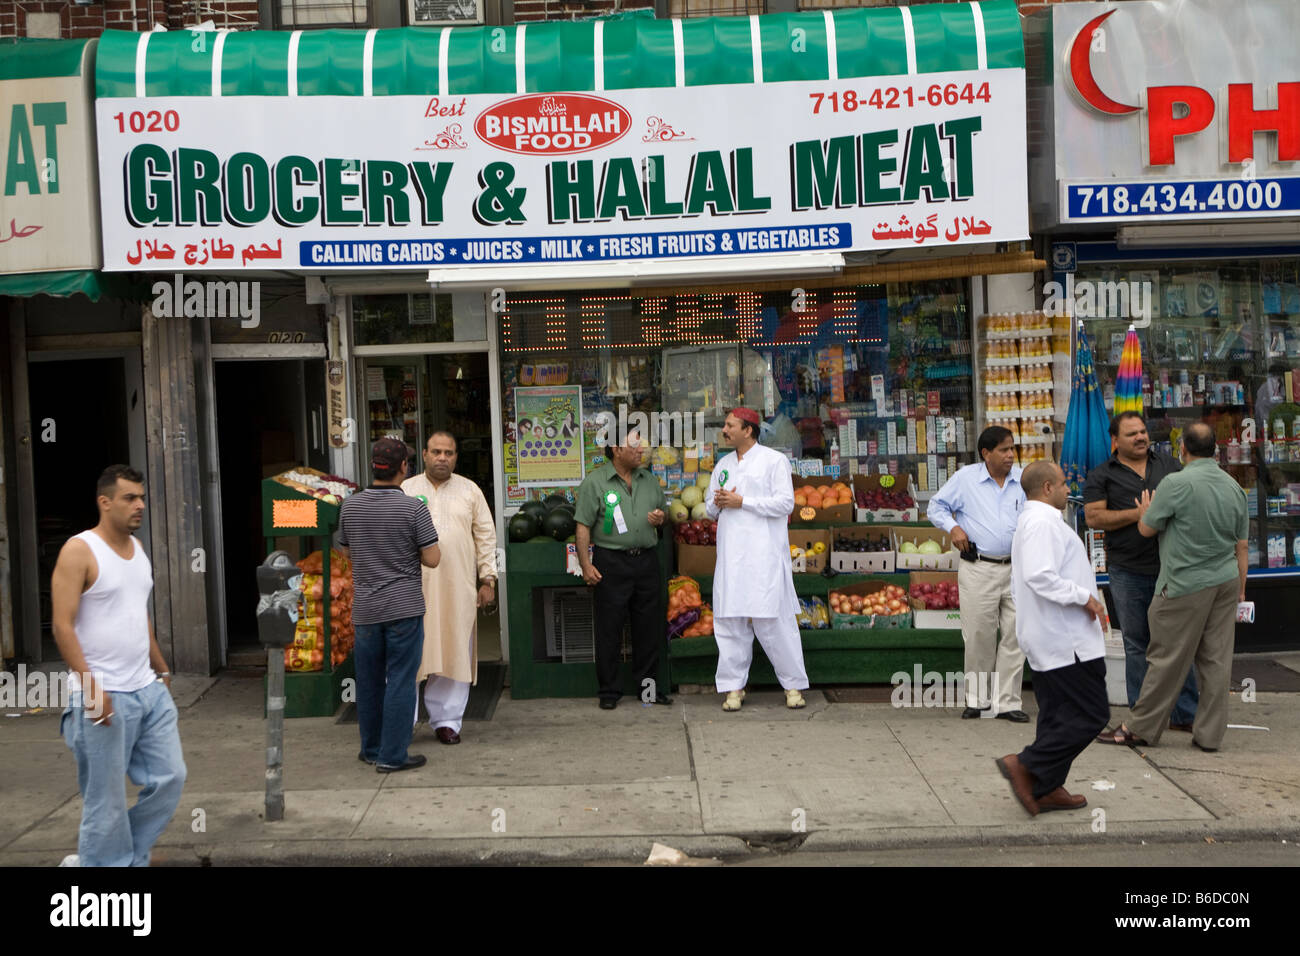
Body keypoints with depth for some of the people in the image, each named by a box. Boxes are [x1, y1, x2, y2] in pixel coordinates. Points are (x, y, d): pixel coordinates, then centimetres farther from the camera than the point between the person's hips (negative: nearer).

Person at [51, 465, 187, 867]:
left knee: (170, 778, 9)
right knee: (107, 800, 1)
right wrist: (90, 685, -22)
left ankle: (121, 856, 25)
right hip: (104, 696, -7)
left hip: (149, 690, 8)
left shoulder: (138, 548, 13)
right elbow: (62, 626, -15)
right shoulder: (79, 551, -10)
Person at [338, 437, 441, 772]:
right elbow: (432, 559, -11)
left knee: (369, 680, 15)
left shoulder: (350, 505, 0)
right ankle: (392, 756, 4)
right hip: (404, 607, -4)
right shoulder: (413, 509, -13)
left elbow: (347, 551, 13)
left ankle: (371, 748, 27)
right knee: (400, 681, 2)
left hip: (365, 608, 4)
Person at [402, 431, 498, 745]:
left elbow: (486, 536, 10)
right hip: (414, 586, -1)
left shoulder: (470, 491, 10)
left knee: (455, 654, 3)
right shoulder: (405, 491, 8)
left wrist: (488, 579, 4)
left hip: (458, 588, 1)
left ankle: (446, 721, 13)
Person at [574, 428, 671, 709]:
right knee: (609, 629, 1)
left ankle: (649, 686, 19)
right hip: (612, 562, -5)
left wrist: (661, 519, 0)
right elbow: (583, 526, -6)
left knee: (650, 627, 8)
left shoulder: (649, 480, 12)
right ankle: (609, 690, 11)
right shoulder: (595, 482, -4)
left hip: (647, 559, 5)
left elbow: (663, 511, 24)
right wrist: (585, 564, -13)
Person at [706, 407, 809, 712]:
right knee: (729, 620, 2)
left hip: (764, 553, -5)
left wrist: (741, 501, -11)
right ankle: (734, 686, 10)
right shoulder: (722, 465, 18)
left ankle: (793, 684, 7)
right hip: (731, 554, 5)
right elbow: (709, 507, 22)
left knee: (774, 619, -4)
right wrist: (717, 502, -2)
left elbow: (785, 503, -9)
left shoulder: (774, 460, 0)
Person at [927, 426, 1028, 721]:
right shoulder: (965, 478, 1)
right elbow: (936, 506, 9)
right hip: (978, 569, -2)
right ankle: (978, 700, 19)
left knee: (1016, 636, 2)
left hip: (1017, 568, 2)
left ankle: (1007, 702, 11)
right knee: (978, 637, 3)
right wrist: (952, 527, -7)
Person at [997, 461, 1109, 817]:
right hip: (1067, 641, -11)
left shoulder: (1028, 521, 18)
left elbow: (1021, 581, 22)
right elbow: (1039, 576, -29)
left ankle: (1047, 788, 18)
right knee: (1091, 714, -6)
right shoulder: (1043, 522, -16)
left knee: (1058, 715, 14)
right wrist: (1083, 597, -19)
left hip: (1046, 640, 11)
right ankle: (1025, 765, -8)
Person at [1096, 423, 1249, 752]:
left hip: (1186, 585, -6)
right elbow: (1241, 545, 11)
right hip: (1226, 582, 6)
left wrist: (1144, 511, 16)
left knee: (1168, 658, 0)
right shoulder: (1234, 487, 7)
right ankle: (1210, 734, 14)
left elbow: (1147, 529, -6)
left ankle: (1141, 728, 10)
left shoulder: (1177, 484, -15)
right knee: (1216, 660, 8)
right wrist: (1240, 589, 19)